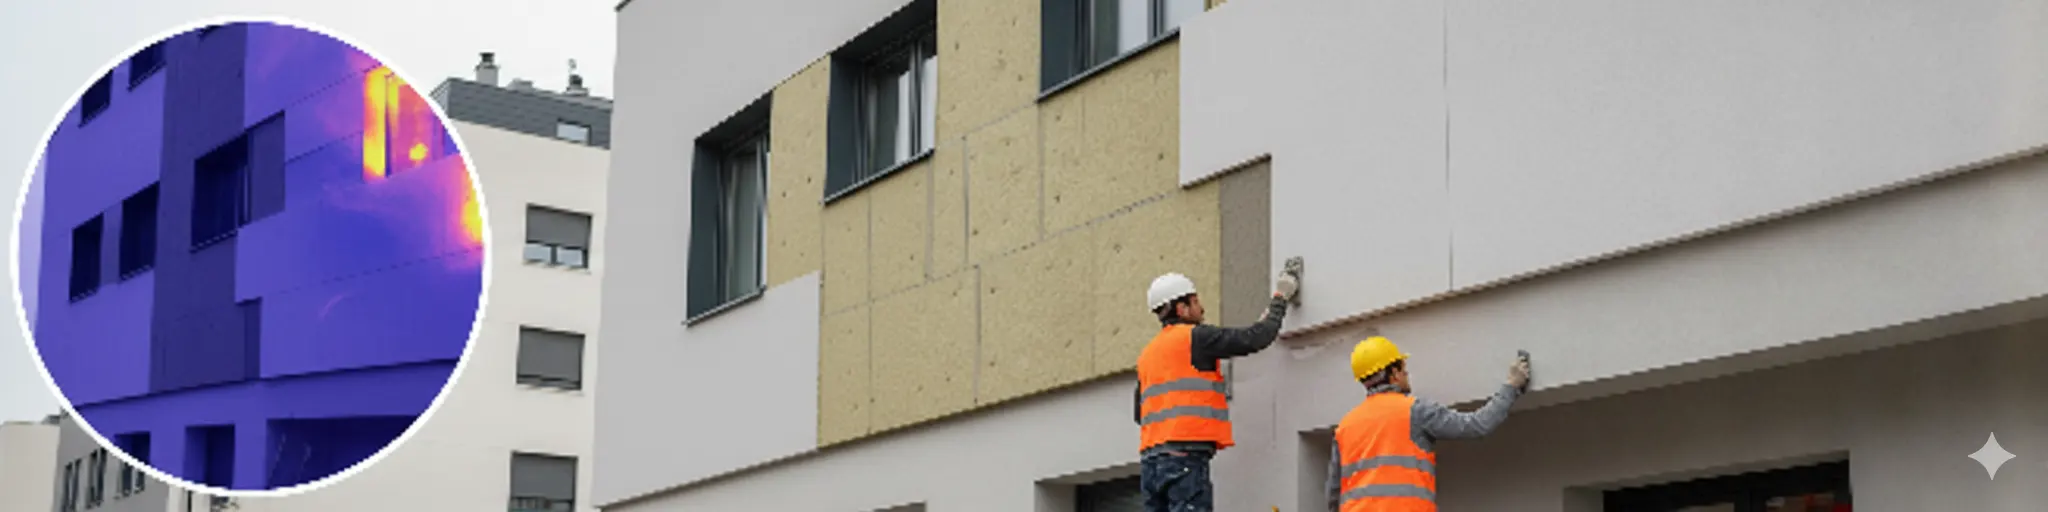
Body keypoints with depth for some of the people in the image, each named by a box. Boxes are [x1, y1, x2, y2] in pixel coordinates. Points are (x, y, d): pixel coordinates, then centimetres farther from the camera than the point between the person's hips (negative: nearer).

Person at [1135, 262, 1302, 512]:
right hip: (1185, 456, -8)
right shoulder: (1194, 337, -2)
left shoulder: (1147, 354, 22)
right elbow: (1255, 338, -3)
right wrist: (1280, 298, 11)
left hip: (1150, 459, 8)